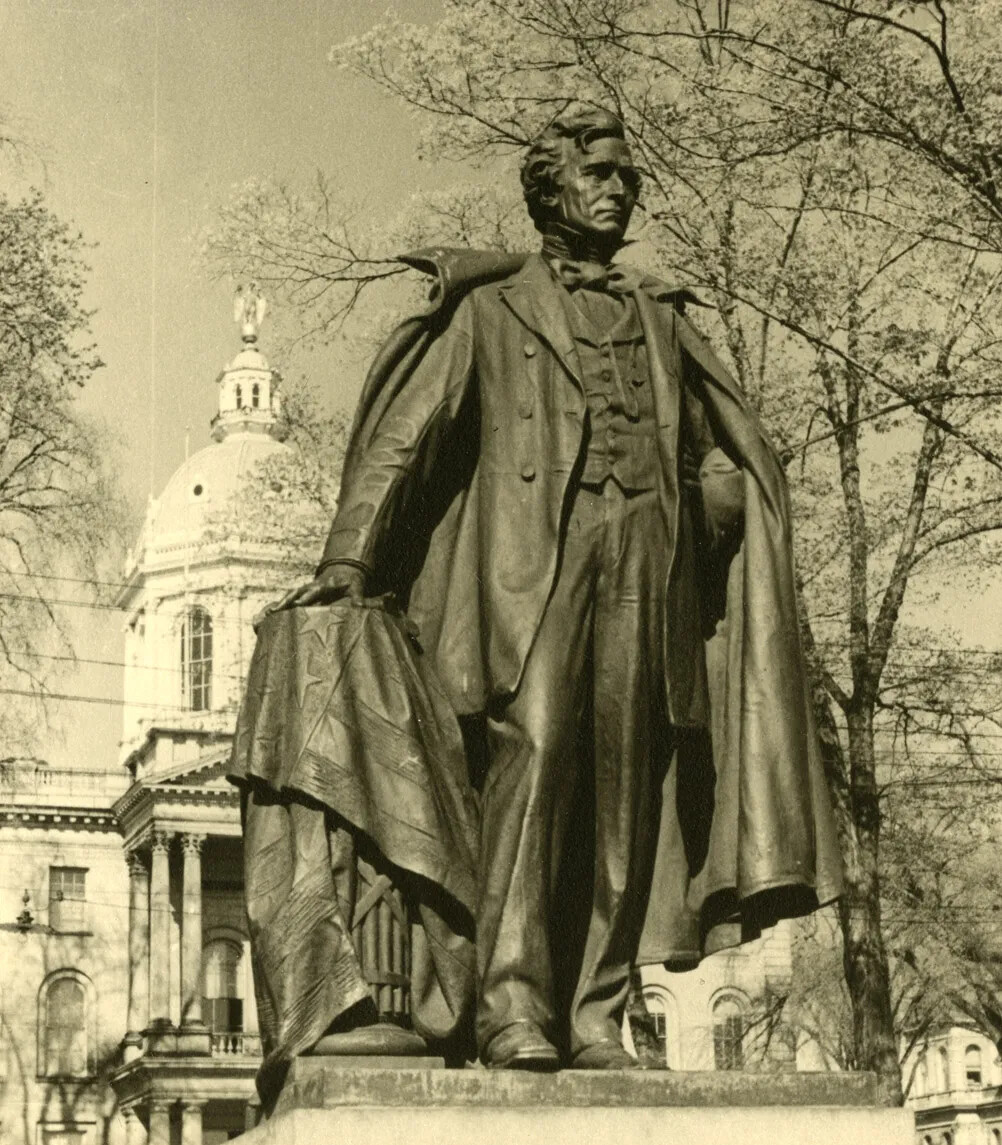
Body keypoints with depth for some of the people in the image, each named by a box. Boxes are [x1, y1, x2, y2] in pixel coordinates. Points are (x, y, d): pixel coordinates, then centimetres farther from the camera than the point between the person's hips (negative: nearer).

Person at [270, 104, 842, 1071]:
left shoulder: (661, 318, 26)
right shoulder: (490, 308, 15)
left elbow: (729, 454, 27)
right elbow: (403, 432, 4)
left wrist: (714, 502, 4)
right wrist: (349, 558, -8)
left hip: (642, 567, 4)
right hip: (531, 563, -4)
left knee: (622, 790, -3)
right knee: (531, 764, -18)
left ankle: (594, 1017, -1)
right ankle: (512, 1006, -20)